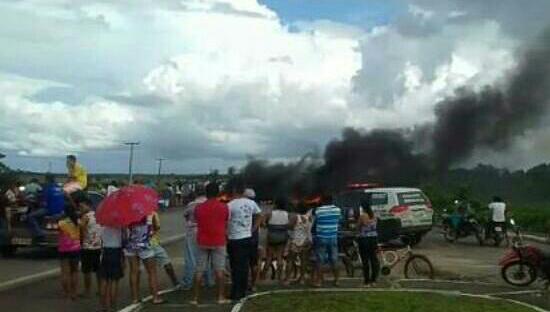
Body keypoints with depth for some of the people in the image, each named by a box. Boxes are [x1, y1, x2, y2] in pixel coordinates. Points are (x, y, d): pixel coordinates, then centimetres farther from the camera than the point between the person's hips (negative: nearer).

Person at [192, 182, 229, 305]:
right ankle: (221, 297, 3)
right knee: (219, 270, 3)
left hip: (202, 243, 2)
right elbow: (226, 222, 7)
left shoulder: (198, 208, -1)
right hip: (218, 243, -1)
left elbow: (197, 221, 11)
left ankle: (195, 298, 6)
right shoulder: (224, 207, -5)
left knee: (199, 271, 6)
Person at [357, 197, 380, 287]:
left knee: (365, 261, 1)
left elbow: (358, 227, -5)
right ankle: (373, 280, 17)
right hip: (374, 238, 5)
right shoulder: (373, 215, 2)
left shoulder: (362, 216, -14)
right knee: (373, 259, 11)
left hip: (364, 239, -5)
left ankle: (367, 282, 3)